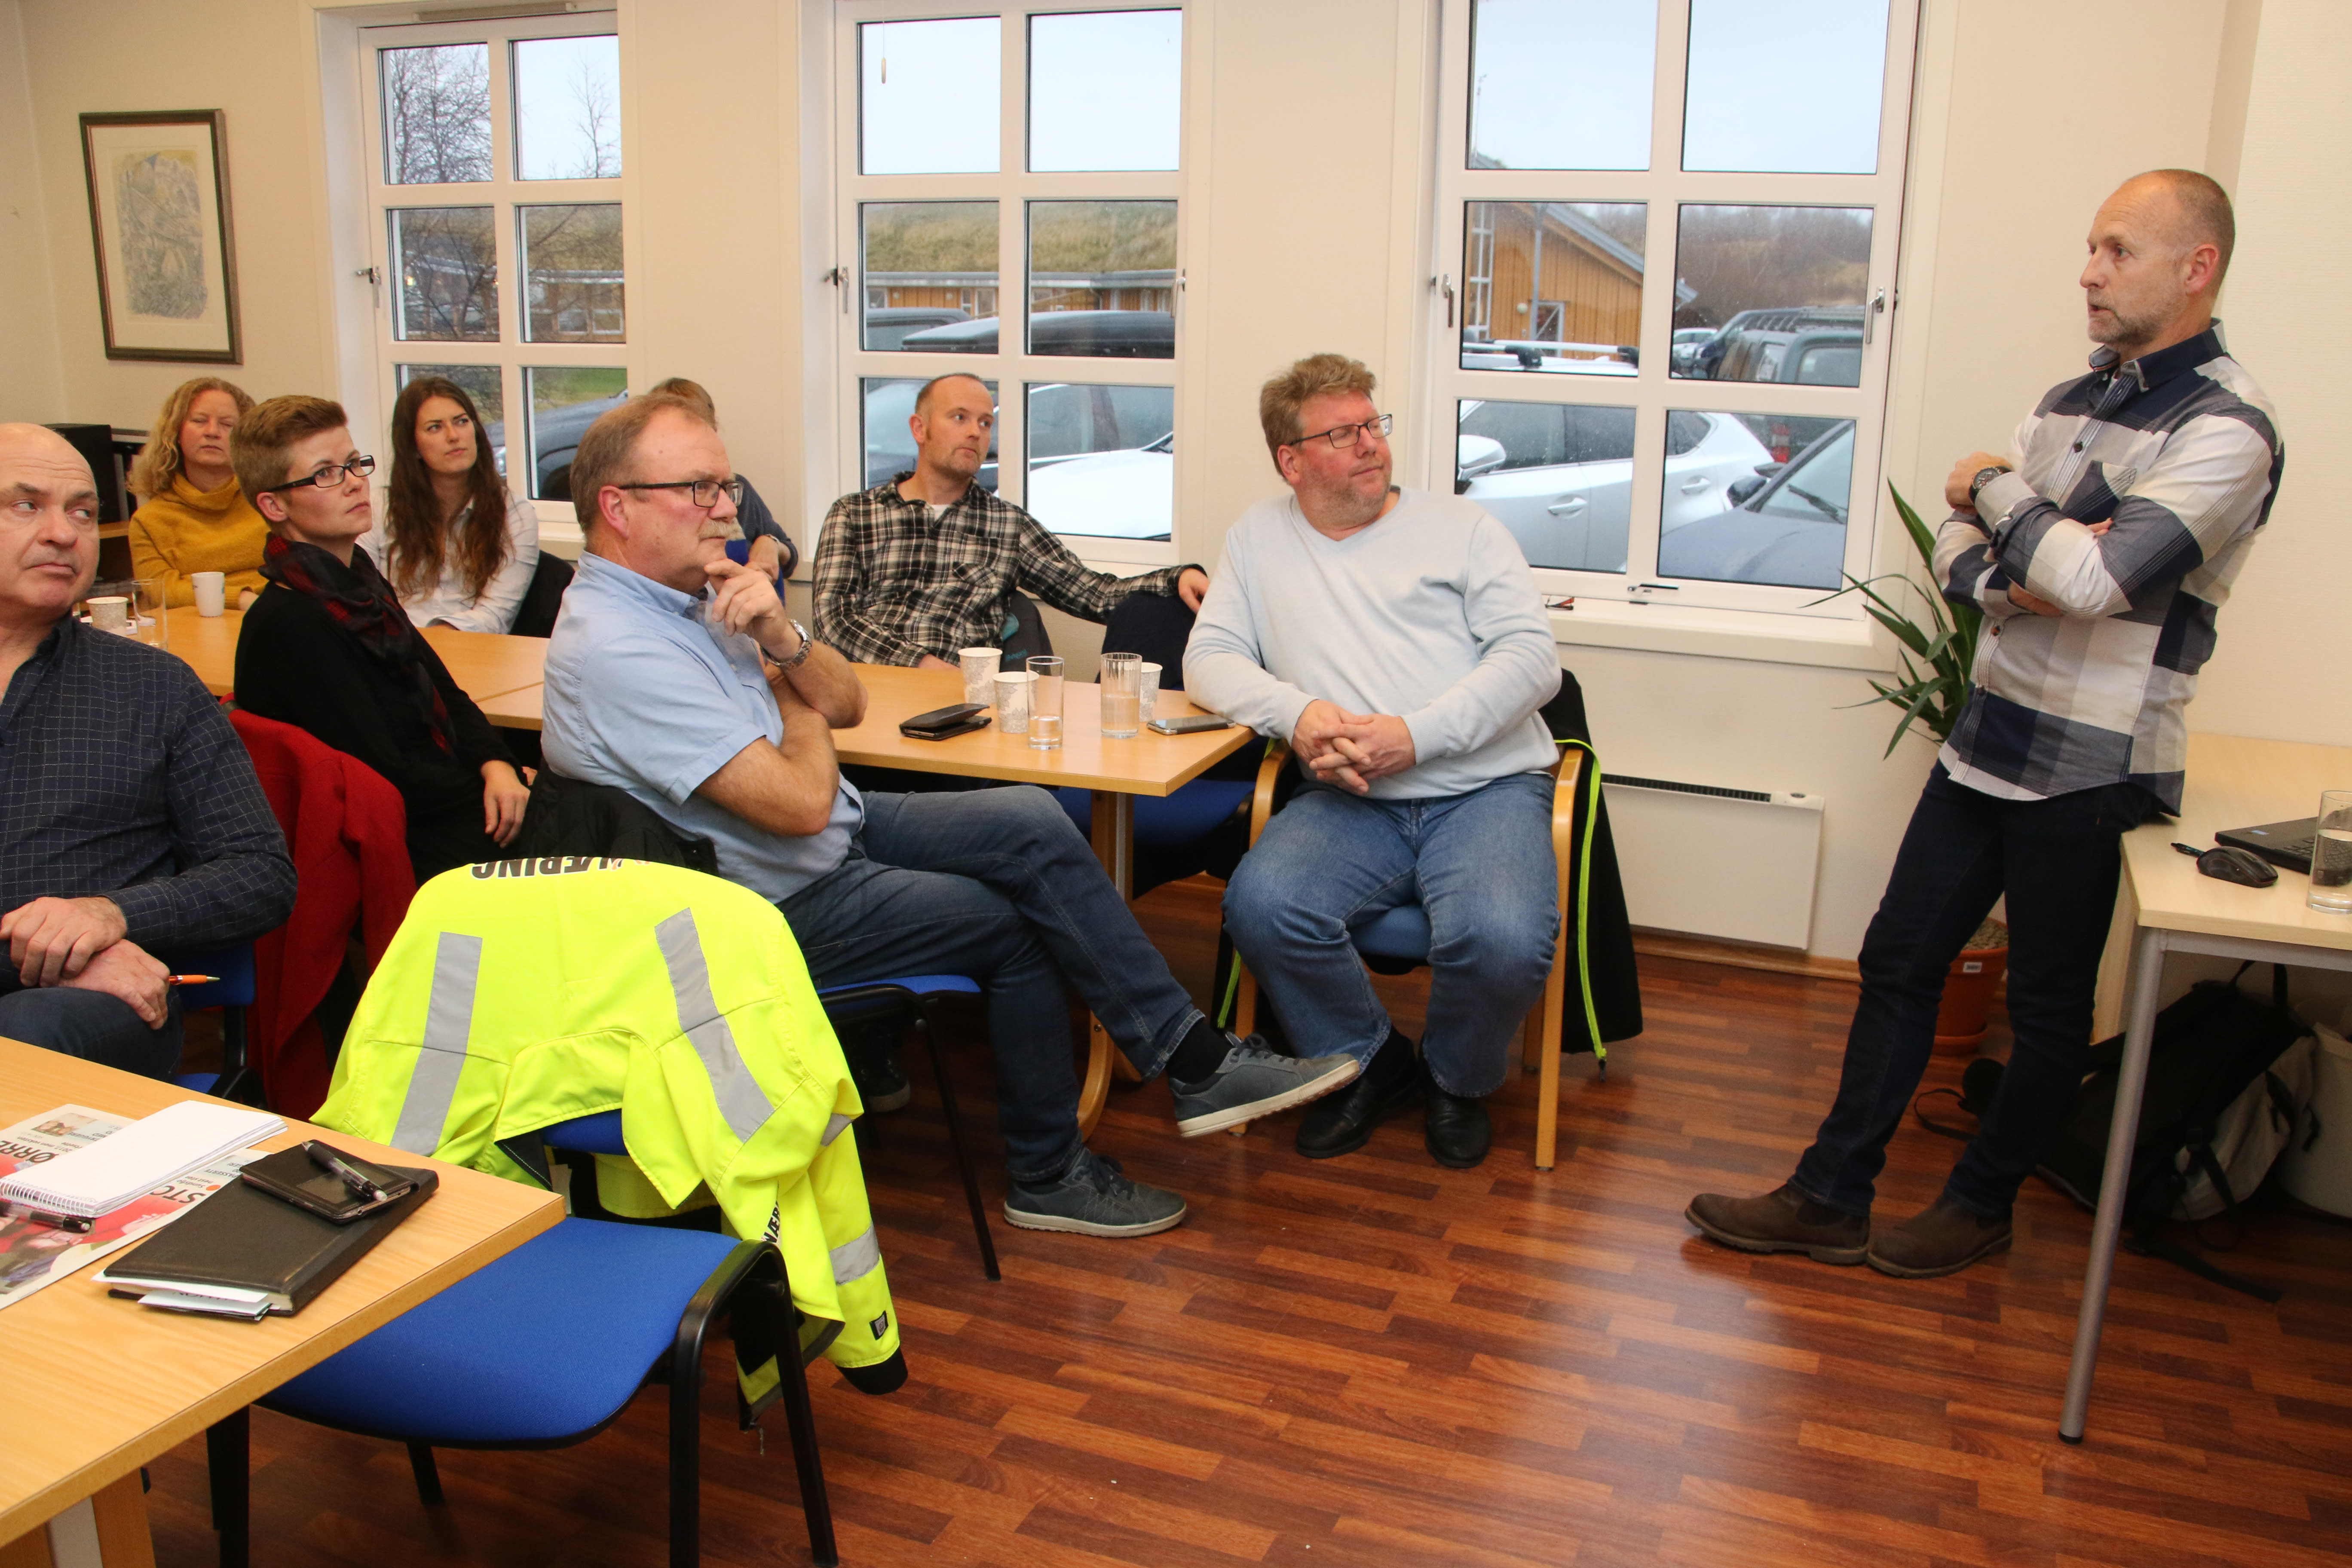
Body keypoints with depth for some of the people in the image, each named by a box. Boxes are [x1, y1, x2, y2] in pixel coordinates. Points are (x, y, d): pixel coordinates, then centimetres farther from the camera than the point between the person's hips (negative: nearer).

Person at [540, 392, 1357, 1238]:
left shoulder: (684, 592, 5)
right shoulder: (615, 646, -26)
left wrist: (782, 640, -16)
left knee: (1030, 821, -7)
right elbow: (800, 803, -29)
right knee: (1017, 927, -7)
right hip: (778, 907, -9)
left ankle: (1195, 1057, -3)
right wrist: (800, 711, -7)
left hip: (839, 830, 9)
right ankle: (1049, 1175, 11)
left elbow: (848, 703, 6)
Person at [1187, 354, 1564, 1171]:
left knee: (1501, 941, -31)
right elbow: (1209, 659, 9)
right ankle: (1369, 1062, 1)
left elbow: (1533, 656, 0)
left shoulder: (1460, 524, 11)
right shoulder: (1260, 536, 16)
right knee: (1261, 905, -29)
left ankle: (1458, 1080, 6)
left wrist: (1415, 734, -15)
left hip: (1485, 788, -1)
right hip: (1348, 800, 2)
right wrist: (1296, 712, -13)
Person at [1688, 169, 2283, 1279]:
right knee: (1897, 962, 8)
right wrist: (2007, 580, -14)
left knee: (2047, 1006, 9)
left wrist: (1995, 490, -9)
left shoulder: (2225, 431, -14)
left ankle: (1981, 1206, 27)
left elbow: (2094, 579, -26)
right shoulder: (2071, 401, 11)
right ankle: (1831, 1200, 18)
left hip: (2090, 765, -7)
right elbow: (1955, 553, 9)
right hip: (1990, 738, 7)